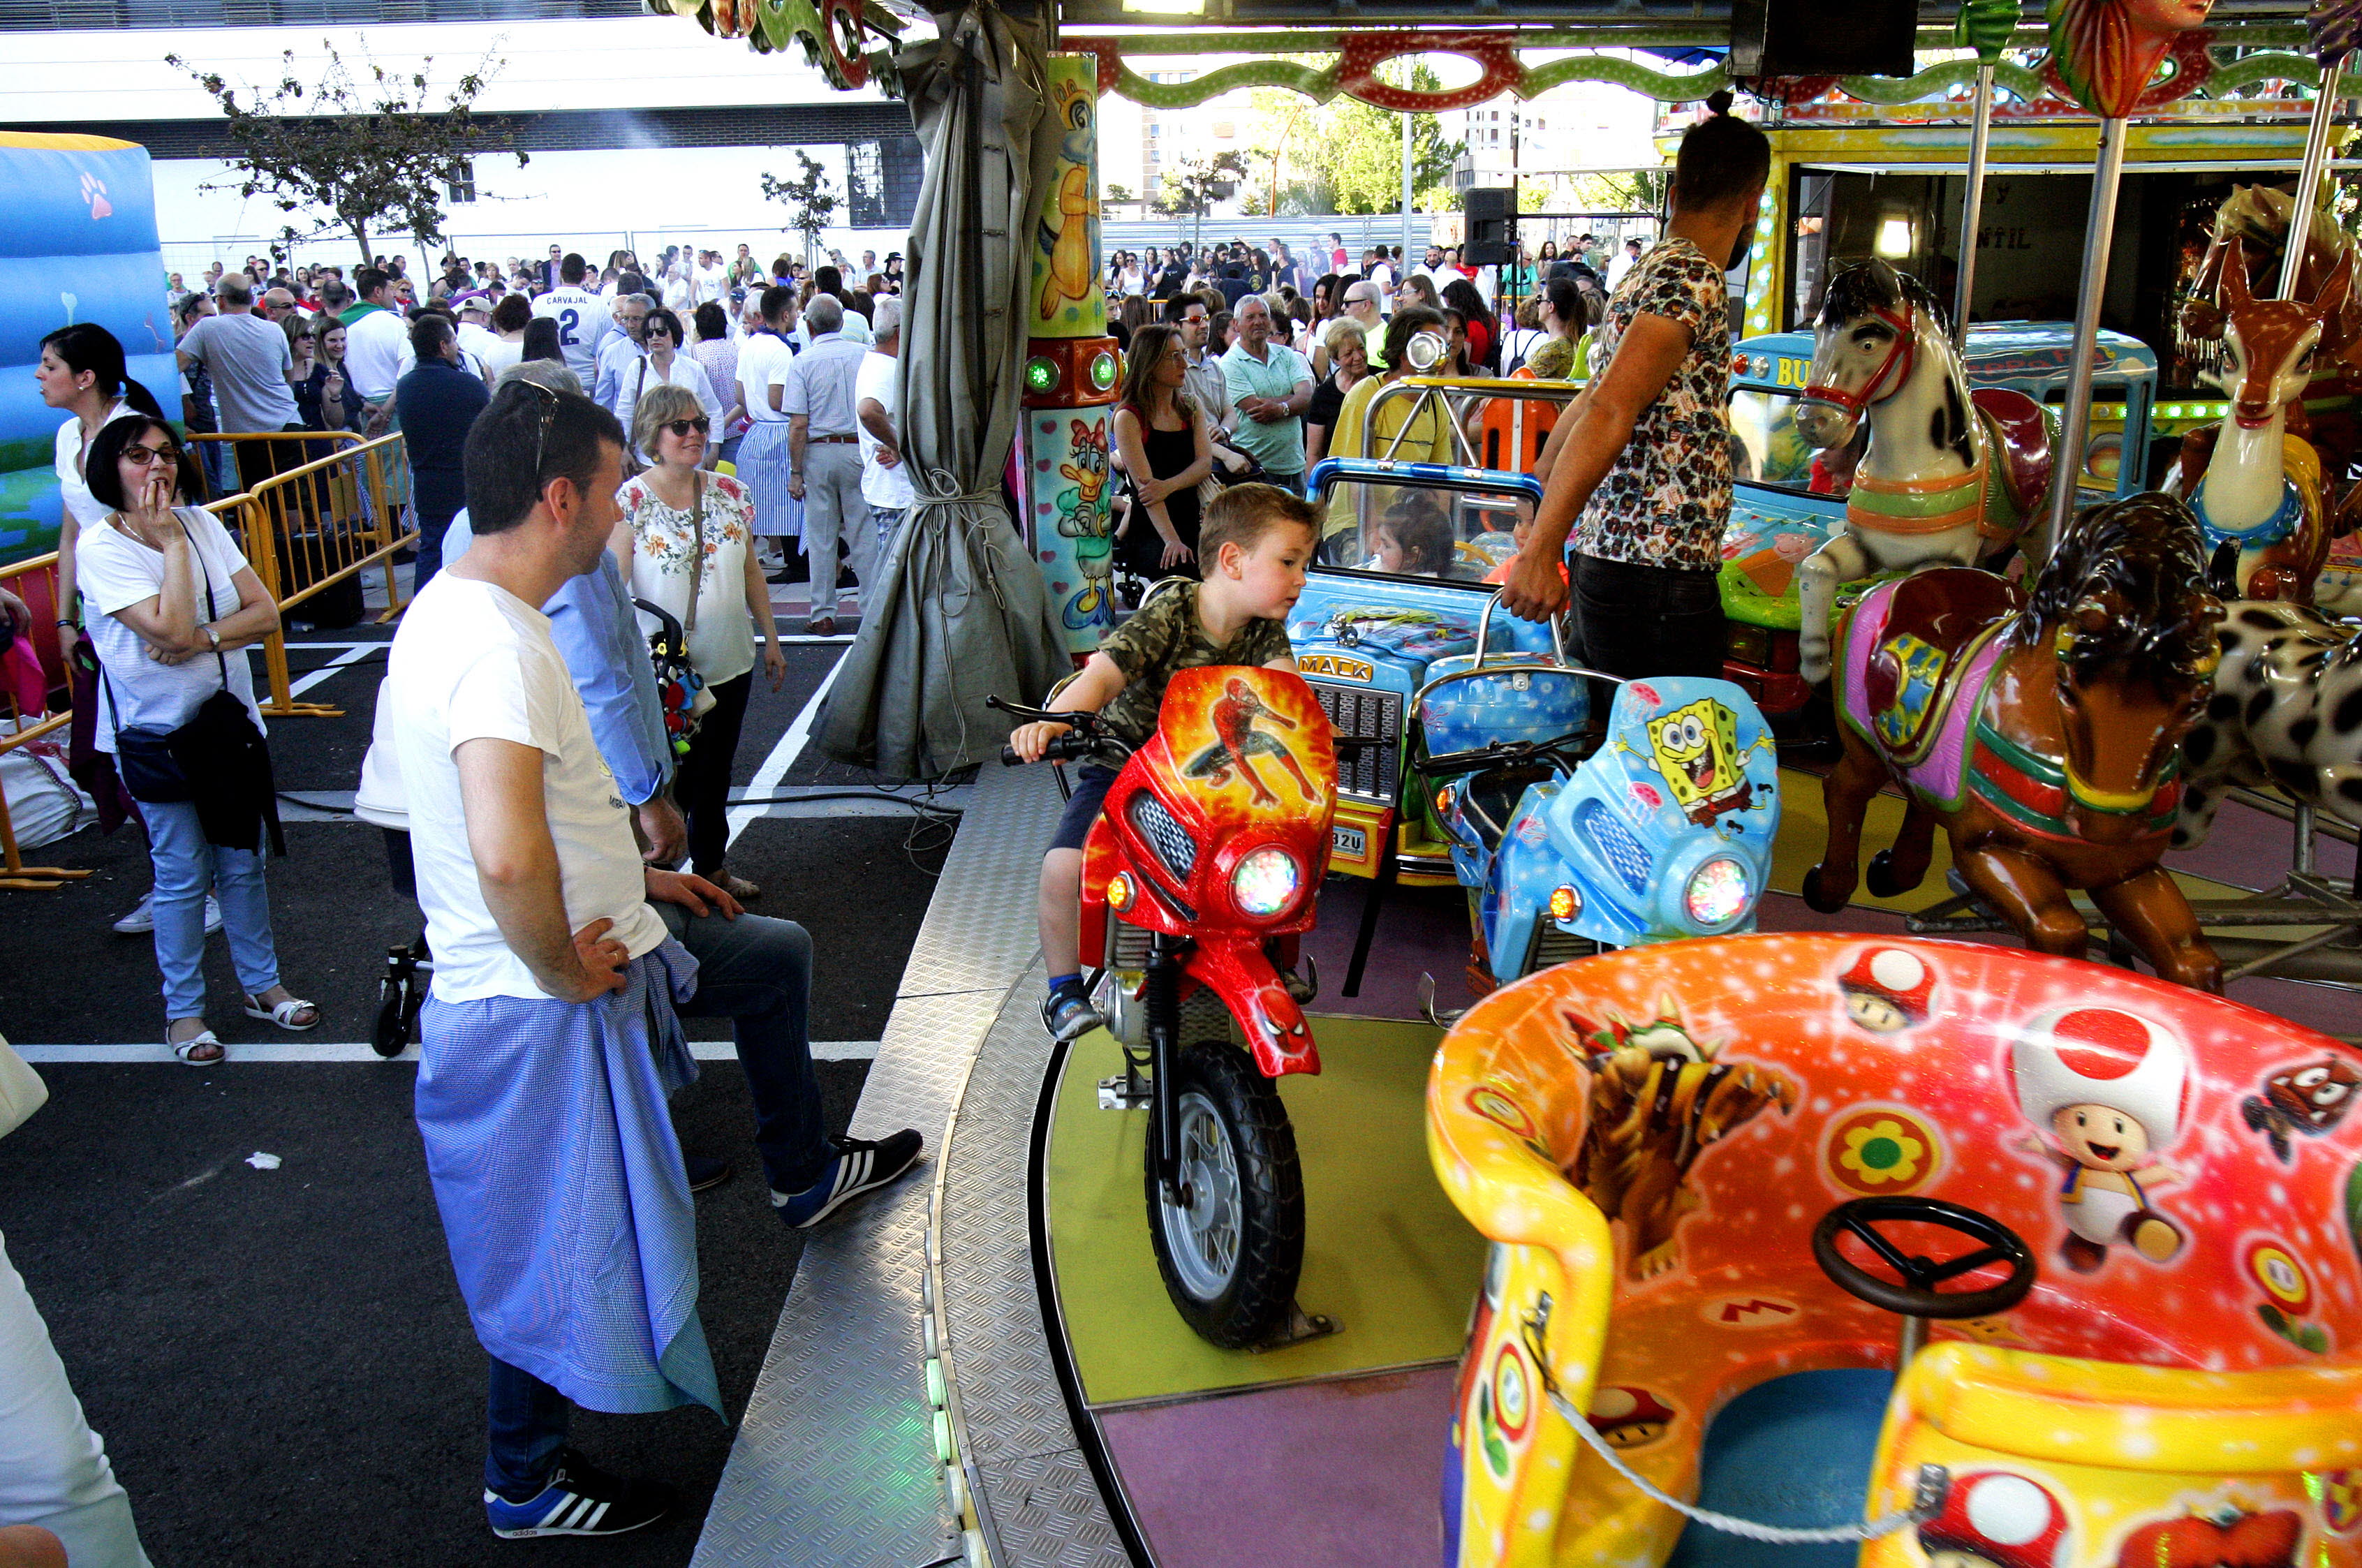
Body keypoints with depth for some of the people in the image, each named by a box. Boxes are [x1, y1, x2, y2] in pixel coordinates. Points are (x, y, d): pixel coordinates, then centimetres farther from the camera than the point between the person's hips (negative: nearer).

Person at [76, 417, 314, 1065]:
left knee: (242, 861, 13)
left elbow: (266, 613, -4)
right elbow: (171, 630, -25)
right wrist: (172, 543, -19)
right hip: (155, 729, -4)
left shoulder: (201, 523, 0)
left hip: (228, 718, 4)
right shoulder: (101, 548, -14)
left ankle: (262, 985, 28)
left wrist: (202, 638, -20)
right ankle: (183, 1010, 19)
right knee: (183, 874, 3)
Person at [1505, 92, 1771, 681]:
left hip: (1608, 561, 9)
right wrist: (1541, 552, -29)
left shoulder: (1649, 273, 19)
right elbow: (1609, 411, -23)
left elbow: (1594, 398, 32)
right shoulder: (1692, 280, -11)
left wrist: (1546, 471, 47)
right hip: (1657, 581, -9)